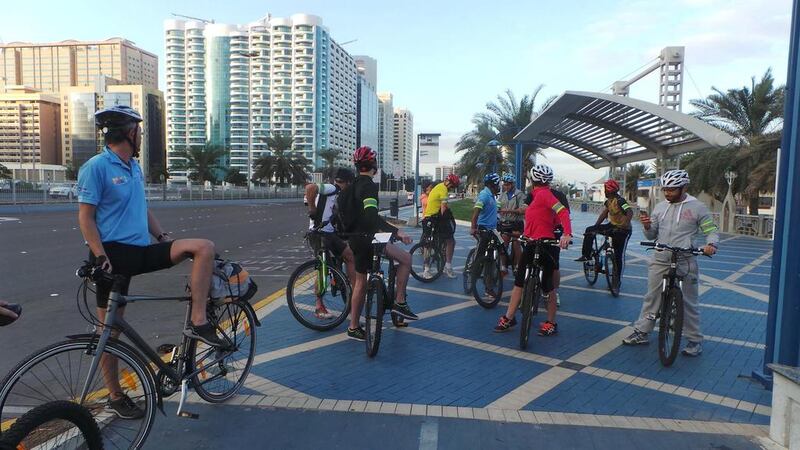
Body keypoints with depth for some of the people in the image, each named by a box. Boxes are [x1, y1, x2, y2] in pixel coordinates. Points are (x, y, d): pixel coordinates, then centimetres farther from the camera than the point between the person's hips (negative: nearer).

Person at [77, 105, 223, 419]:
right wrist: (101, 256, -21)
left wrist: (164, 237, 11)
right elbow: (85, 216, -12)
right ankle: (115, 397, 19)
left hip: (141, 250, 7)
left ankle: (198, 323, -12)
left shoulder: (134, 166, 15)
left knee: (204, 247, -10)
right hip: (115, 254, -7)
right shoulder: (96, 166, -9)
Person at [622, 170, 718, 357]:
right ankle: (641, 332, 19)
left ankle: (695, 340, 17)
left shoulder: (697, 207, -3)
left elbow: (711, 231, -1)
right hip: (659, 261, 4)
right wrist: (647, 226, -10)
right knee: (651, 298, 10)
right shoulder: (660, 207, 8)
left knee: (689, 303, 4)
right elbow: (652, 236, 12)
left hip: (685, 263, -4)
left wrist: (711, 244, -22)